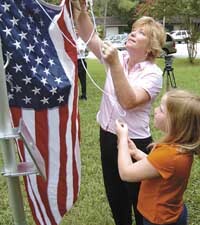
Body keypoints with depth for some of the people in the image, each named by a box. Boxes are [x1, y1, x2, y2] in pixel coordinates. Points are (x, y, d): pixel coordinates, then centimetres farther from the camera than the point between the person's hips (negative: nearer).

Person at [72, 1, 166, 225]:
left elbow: (129, 101, -29)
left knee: (138, 196, 12)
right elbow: (90, 37, -13)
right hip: (107, 135, 6)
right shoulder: (118, 56, -1)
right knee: (114, 193, 23)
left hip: (134, 142, -5)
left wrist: (114, 65, -34)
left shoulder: (153, 73, -16)